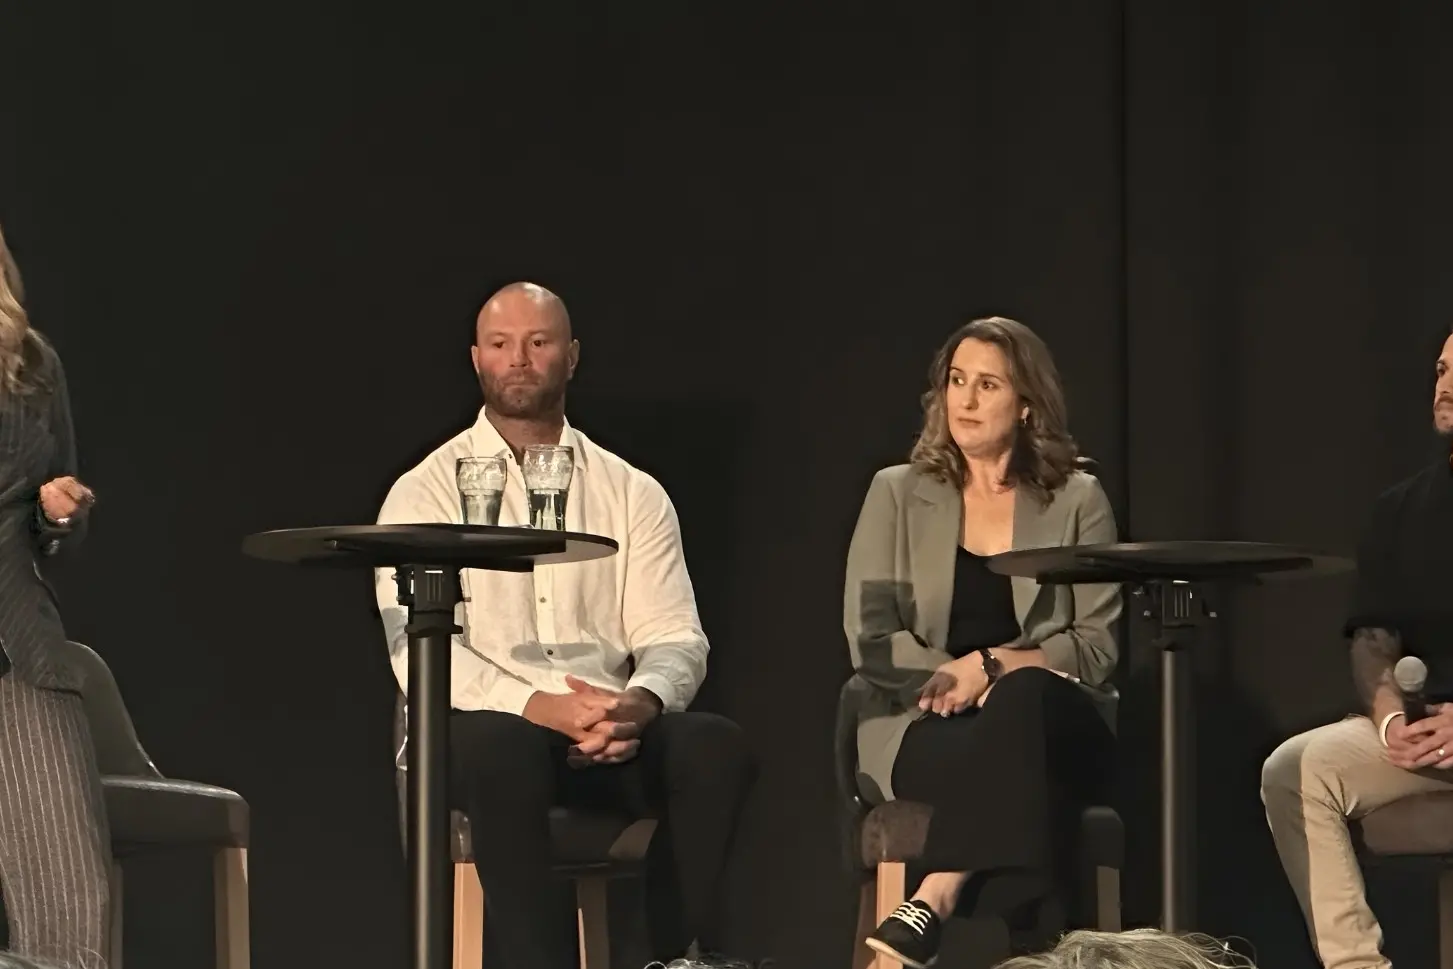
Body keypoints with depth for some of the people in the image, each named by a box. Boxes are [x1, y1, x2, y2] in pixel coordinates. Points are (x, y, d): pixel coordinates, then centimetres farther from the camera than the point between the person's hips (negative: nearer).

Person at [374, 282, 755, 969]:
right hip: (478, 728, -3)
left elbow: (673, 636, 6)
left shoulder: (633, 494, 14)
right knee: (502, 747, -39)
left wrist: (641, 702, -20)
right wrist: (538, 705, -24)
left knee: (713, 746, -27)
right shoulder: (426, 493, 5)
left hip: (611, 737, 3)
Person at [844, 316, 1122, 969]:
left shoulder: (1078, 501, 11)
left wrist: (991, 667, -12)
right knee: (1011, 757, -37)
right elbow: (871, 640, 2)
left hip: (1052, 722, 0)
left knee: (1023, 700, -39)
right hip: (924, 730, 0)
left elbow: (1096, 648, 2)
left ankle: (929, 907, -50)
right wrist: (965, 672, -12)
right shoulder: (897, 494, 11)